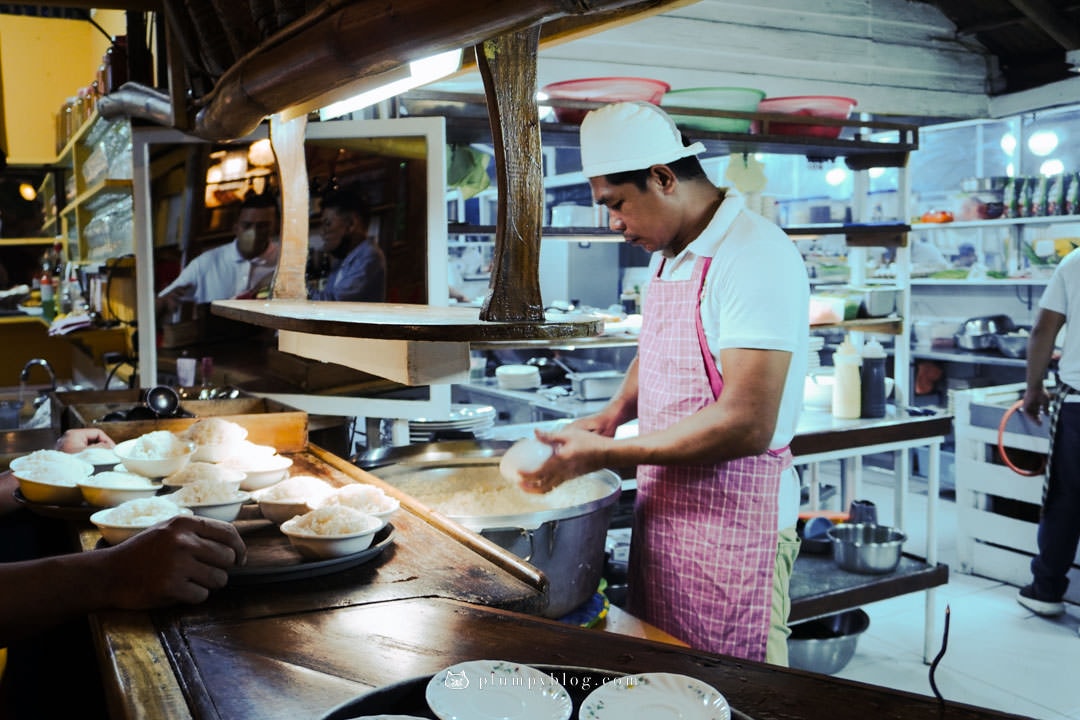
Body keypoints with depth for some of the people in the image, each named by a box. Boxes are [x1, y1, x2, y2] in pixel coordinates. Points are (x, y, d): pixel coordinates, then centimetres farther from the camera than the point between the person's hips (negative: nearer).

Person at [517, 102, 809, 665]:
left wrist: (606, 455, -21)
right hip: (663, 508, 8)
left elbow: (748, 424, -26)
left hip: (734, 521, -8)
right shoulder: (667, 254, 9)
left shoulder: (755, 256, -19)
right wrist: (615, 412, 9)